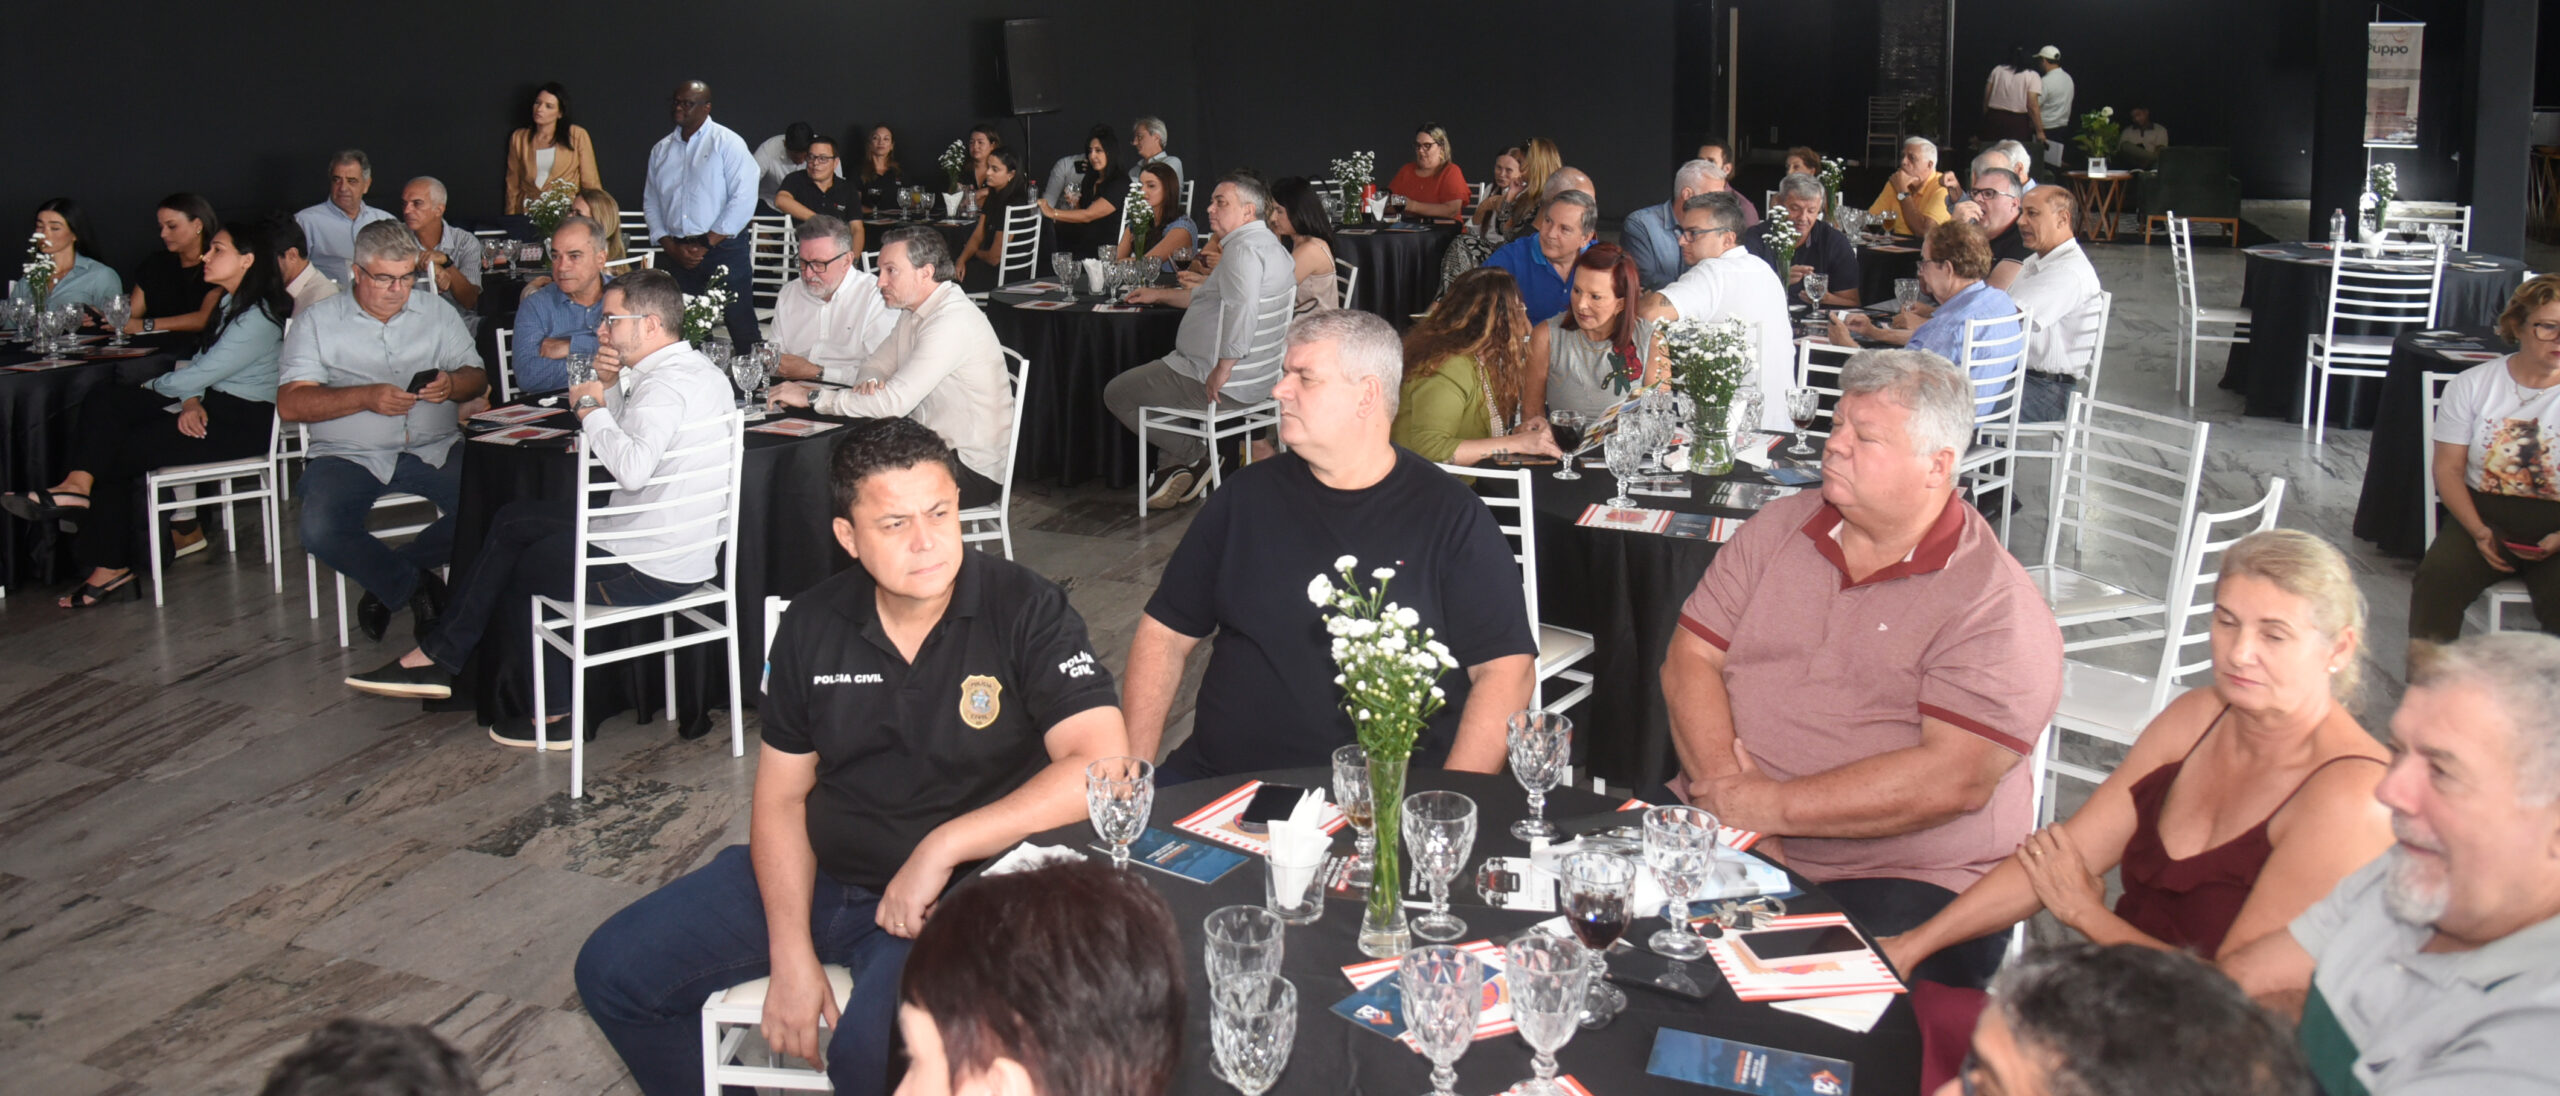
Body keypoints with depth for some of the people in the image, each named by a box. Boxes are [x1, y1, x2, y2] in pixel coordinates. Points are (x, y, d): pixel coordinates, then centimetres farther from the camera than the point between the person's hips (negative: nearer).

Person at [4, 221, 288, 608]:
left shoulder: (259, 318, -18)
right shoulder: (229, 303, 15)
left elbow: (201, 372, -18)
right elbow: (201, 363, 12)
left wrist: (152, 386, -1)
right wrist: (190, 400, -9)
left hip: (243, 421, -9)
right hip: (212, 405, 9)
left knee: (119, 450, -14)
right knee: (104, 403, -10)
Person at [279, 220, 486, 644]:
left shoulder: (438, 313, 17)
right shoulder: (317, 322, 7)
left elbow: (476, 378, 13)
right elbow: (290, 404, -3)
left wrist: (452, 384, -12)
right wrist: (366, 397, -16)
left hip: (434, 449, 2)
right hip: (349, 455, -2)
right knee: (320, 531, -31)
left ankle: (388, 581, -6)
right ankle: (417, 585, -5)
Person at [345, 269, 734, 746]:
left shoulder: (666, 385, -22)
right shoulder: (702, 369, 10)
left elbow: (632, 468, -39)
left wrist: (593, 409, -21)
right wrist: (609, 390, 0)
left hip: (645, 572, -10)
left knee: (520, 572, 16)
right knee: (514, 521, 19)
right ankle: (439, 654, 21)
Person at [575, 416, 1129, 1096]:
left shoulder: (1025, 612, -13)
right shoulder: (812, 626, 2)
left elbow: (1104, 767, -24)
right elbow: (781, 796, 6)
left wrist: (943, 847, -24)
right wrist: (791, 952, -7)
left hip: (957, 895, -5)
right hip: (815, 876, 6)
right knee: (611, 971, 1)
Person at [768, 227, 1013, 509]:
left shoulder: (953, 322, -23)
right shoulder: (914, 311, 9)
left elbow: (895, 402, -27)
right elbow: (876, 363, 19)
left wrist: (812, 397, -19)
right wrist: (869, 383, -8)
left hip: (974, 470, -9)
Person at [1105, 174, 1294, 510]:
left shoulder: (1244, 247, -19)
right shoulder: (1269, 245, 16)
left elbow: (1241, 306, -36)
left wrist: (1222, 370, -32)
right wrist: (1158, 295, 32)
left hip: (1226, 383, -11)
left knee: (1116, 394, 1)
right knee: (1157, 375, 34)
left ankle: (1195, 456, 5)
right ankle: (1173, 469, 22)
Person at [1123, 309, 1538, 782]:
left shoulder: (1452, 516, 2)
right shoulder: (1249, 495, 13)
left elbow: (1506, 668, -4)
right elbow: (1165, 633, 16)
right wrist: (1135, 766, 2)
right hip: (1218, 779, 3)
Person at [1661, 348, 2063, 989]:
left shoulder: (1997, 605, -7)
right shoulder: (1780, 527, 11)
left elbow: (1953, 780, -17)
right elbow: (1690, 658, 7)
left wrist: (1774, 806, -18)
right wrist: (1723, 783, -11)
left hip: (1899, 879, -5)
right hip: (1718, 833, 5)